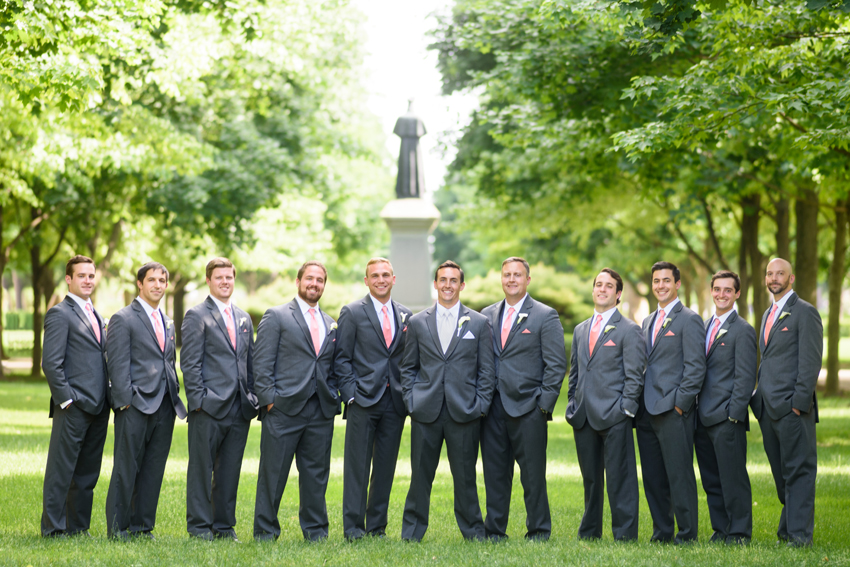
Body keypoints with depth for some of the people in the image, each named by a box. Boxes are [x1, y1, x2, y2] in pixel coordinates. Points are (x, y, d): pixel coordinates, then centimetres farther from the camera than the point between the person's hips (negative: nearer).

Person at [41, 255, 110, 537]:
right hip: (74, 408, -8)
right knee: (61, 470, -3)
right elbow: (50, 363, -12)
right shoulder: (59, 314, -5)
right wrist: (66, 398, -16)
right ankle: (53, 529, 1)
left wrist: (109, 397, 12)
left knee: (88, 472, 10)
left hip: (98, 407, 8)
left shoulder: (97, 316, 20)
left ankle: (78, 527, 17)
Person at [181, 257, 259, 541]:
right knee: (202, 469, 0)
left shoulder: (244, 318, 17)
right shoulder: (197, 316, -2)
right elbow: (190, 363, -6)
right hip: (210, 408, -5)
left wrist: (252, 397, 10)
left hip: (239, 409, 6)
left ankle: (224, 525, 16)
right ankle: (199, 526, 6)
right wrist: (198, 398, -12)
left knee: (230, 470, 9)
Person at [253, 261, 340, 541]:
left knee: (316, 473, 7)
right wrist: (269, 399, -10)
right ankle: (265, 531, 8)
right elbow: (261, 363, -3)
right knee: (273, 473, 0)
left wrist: (333, 397, 7)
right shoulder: (276, 316, 2)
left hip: (321, 412, 4)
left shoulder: (331, 324, 18)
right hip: (284, 409, -4)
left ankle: (315, 529, 16)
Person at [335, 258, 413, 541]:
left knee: (386, 467, 6)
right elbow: (342, 359, 0)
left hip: (394, 401, 4)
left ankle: (377, 526, 14)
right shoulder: (352, 313, 1)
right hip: (363, 400, -4)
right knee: (357, 466, -3)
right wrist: (351, 394, -9)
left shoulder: (406, 315, 12)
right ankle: (353, 528, 2)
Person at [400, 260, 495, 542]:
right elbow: (408, 367, 14)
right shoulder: (417, 323, 10)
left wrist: (481, 405, -2)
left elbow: (486, 370, 7)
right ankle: (412, 532, 13)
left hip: (464, 412, -1)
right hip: (426, 412, 1)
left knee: (465, 476, 3)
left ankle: (473, 532, 14)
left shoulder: (479, 323, 7)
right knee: (420, 474, 3)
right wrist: (411, 400, 2)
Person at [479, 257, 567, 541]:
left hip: (528, 408, -4)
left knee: (533, 475, 0)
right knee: (494, 473, 7)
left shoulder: (545, 316, 0)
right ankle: (494, 530, 15)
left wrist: (545, 404, -9)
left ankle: (538, 532, 10)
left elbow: (557, 365, -3)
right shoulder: (487, 315, 14)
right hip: (493, 409, 4)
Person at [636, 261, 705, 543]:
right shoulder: (648, 321, 20)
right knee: (652, 477, 9)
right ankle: (661, 531, 16)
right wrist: (638, 402, 12)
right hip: (647, 411, 7)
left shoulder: (689, 320, -4)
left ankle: (687, 533, 1)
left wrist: (681, 402, -14)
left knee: (680, 475, -5)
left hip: (673, 411, -7)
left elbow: (696, 367, -10)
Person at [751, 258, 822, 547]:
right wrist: (759, 399, 15)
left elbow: (811, 361, -11)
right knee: (781, 472, 11)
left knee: (798, 469, -5)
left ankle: (799, 533, -4)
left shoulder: (805, 312, -5)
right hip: (769, 408, 8)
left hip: (792, 407, -8)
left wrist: (800, 401, -16)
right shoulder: (769, 314, 20)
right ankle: (788, 525, 18)